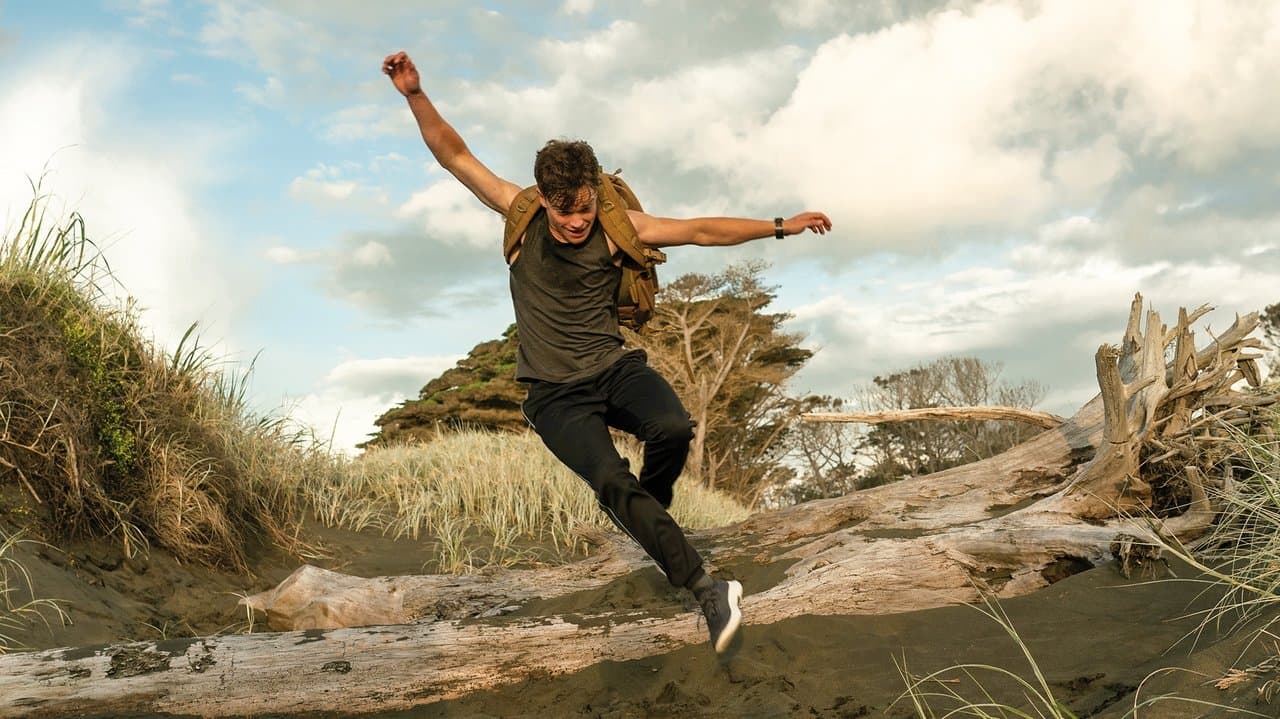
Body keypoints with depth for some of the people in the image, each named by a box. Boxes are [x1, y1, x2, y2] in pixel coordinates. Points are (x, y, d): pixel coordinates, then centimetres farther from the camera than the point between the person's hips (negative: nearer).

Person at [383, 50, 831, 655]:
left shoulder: (617, 228, -2)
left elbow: (702, 231, 0)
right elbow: (454, 155, 0)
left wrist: (782, 226, -1)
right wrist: (415, 95, -11)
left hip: (615, 369, 1)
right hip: (556, 395, -1)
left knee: (673, 428, -31)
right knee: (610, 481, -26)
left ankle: (644, 511, 4)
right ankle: (708, 592, -22)